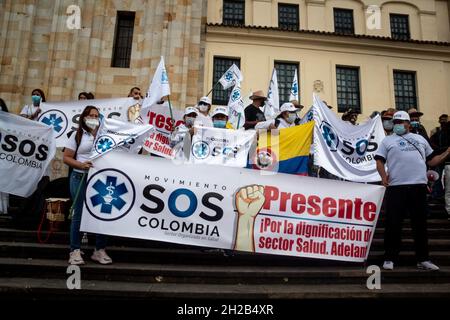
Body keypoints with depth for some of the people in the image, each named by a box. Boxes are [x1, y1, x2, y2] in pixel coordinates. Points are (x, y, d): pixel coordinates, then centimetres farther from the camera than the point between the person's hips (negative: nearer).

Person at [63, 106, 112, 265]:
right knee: (79, 214, 2)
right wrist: (81, 165, -16)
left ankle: (100, 250, 13)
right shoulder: (77, 135, 4)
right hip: (81, 178, -2)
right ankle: (75, 251, 11)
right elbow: (67, 157, 0)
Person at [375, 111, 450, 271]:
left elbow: (431, 160, 23)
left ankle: (423, 259, 20)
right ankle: (389, 258, 7)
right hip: (396, 187, -3)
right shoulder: (388, 140, 9)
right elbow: (379, 161, 2)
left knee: (420, 224, 9)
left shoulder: (420, 139, 19)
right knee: (393, 224, -2)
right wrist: (383, 177, -14)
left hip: (419, 187, 3)